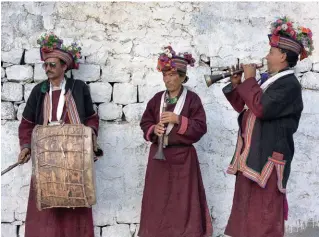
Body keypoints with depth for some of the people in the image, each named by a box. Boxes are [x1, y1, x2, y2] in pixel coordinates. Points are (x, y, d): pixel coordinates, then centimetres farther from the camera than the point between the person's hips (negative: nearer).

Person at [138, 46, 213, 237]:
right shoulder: (157, 98, 7)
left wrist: (179, 120, -20)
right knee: (158, 198, 7)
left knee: (182, 199, 0)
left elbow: (200, 127, -10)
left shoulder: (192, 99, -5)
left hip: (182, 156, -4)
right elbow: (145, 122, 11)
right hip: (158, 155, 4)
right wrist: (153, 129, -10)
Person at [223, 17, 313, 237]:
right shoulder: (269, 80, 15)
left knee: (264, 214, -6)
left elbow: (261, 108, -26)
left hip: (268, 158, -10)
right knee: (249, 211, 16)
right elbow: (245, 108, 22)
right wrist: (236, 85, 9)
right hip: (251, 155, 10)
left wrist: (249, 80, -14)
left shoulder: (289, 84, -13)